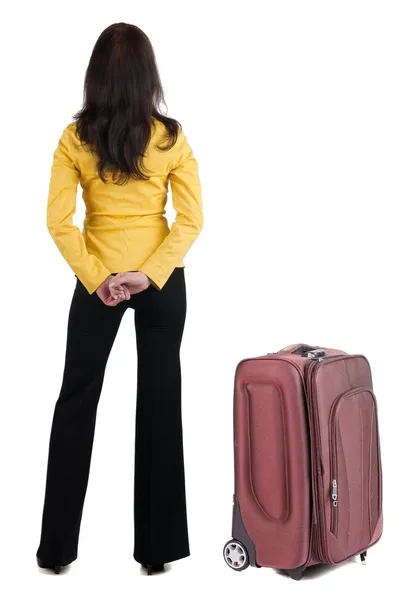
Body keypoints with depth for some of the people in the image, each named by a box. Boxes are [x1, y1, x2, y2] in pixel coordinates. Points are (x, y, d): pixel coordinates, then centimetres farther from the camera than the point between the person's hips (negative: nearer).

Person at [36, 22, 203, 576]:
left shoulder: (75, 137, -6)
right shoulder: (171, 137, -5)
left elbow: (58, 221, -11)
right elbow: (191, 219, -10)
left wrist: (97, 278, -11)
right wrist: (149, 274, -13)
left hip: (99, 280, 0)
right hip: (161, 281, 0)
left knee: (76, 401, 12)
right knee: (161, 401, 8)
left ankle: (58, 546, 19)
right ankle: (158, 545, 16)